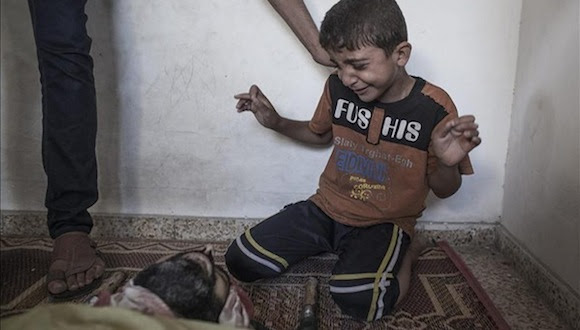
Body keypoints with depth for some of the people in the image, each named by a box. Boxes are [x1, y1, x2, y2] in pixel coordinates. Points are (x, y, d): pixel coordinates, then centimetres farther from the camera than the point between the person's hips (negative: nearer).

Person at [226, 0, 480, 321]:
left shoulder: (433, 107, -18)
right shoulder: (338, 86, -7)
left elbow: (443, 190, -6)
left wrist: (447, 164, -30)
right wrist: (276, 123, -2)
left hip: (385, 222, -3)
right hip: (327, 207, 4)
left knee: (357, 299, -33)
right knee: (241, 262, -9)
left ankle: (403, 254, 2)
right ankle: (343, 251, 10)